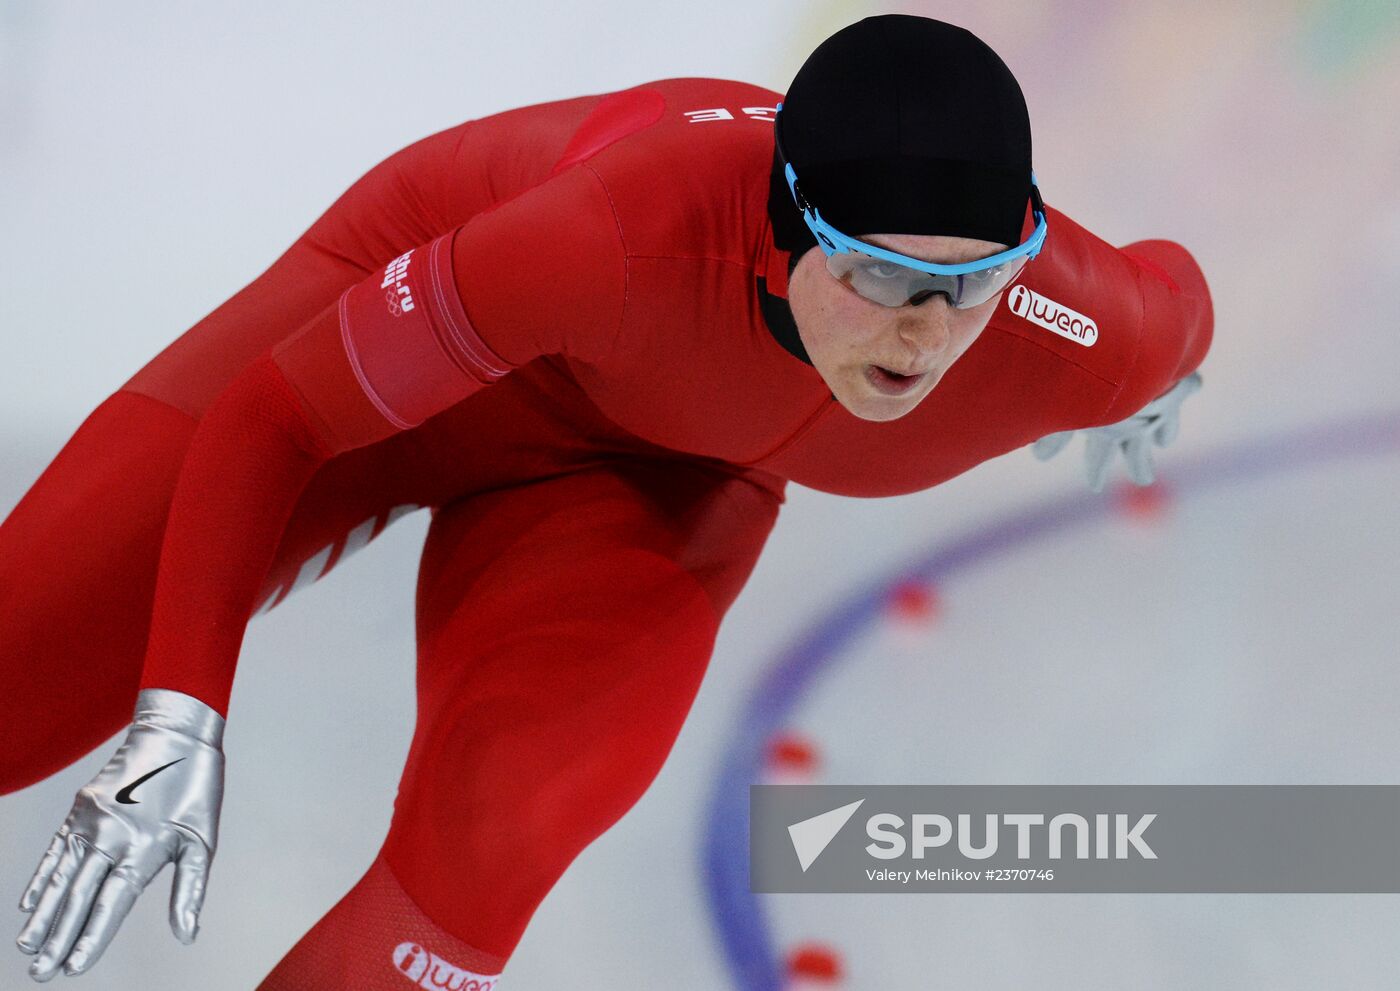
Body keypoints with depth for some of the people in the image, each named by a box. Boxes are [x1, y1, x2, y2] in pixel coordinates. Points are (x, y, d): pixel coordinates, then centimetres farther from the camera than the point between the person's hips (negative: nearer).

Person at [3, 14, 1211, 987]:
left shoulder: (1081, 341, -33)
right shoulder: (630, 231, -43)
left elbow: (1173, 290, -5)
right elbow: (266, 420, -29)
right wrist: (176, 723, -35)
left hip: (652, 476, 2)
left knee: (478, 866, -22)